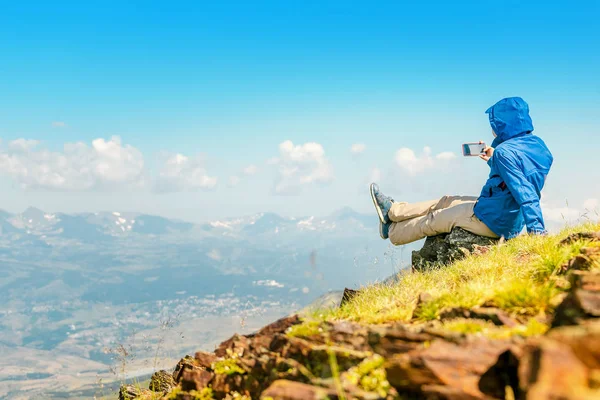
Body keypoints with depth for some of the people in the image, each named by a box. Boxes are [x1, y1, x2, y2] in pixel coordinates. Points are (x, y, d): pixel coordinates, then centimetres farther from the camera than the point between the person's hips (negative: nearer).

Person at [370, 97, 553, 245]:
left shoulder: (506, 152, -27)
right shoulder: (538, 145, 2)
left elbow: (523, 191, -35)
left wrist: (536, 228, -39)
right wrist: (493, 161, 11)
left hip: (490, 220, -9)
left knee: (432, 221, 13)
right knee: (446, 201, 23)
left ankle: (392, 231, 38)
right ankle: (391, 210, 37)